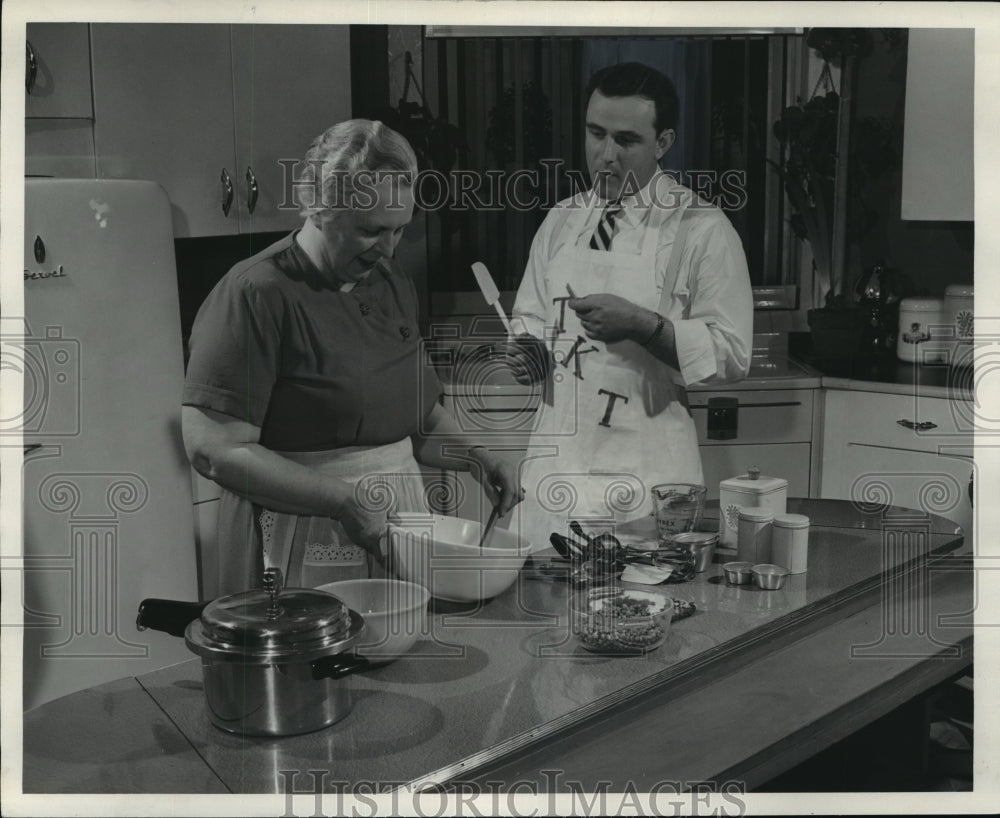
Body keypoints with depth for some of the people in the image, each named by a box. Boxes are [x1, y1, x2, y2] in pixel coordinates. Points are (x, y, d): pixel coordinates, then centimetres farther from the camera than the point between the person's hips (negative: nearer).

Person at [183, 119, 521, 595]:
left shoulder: (392, 287, 11)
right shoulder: (256, 296, -14)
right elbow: (212, 449, -20)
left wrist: (474, 457, 2)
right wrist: (345, 500, -23)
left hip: (400, 525, 7)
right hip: (305, 551, -7)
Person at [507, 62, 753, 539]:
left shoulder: (701, 230, -8)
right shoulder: (561, 222, 8)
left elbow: (732, 357, -11)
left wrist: (642, 324, -22)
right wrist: (527, 350, -2)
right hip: (556, 460, 5)